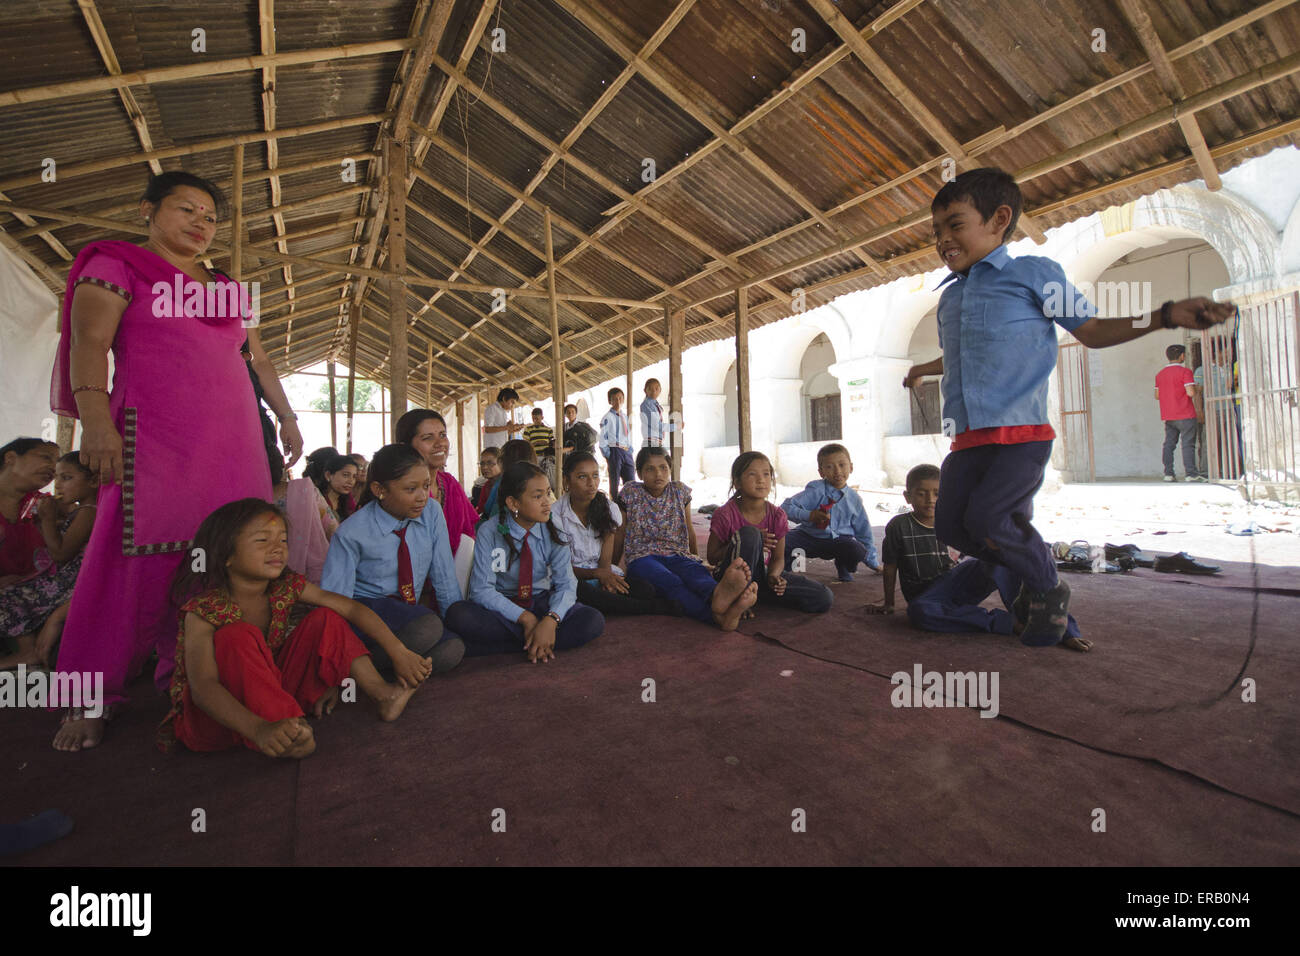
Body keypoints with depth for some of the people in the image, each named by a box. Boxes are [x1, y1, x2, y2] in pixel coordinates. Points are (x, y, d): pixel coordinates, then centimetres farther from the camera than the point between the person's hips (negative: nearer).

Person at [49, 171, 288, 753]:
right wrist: (96, 420, -19)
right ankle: (91, 699, 6)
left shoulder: (227, 289, 24)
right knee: (139, 557, -7)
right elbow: (89, 343, -6)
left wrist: (286, 417, 19)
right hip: (155, 442, -5)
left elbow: (259, 360, 27)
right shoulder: (116, 266, 7)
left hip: (234, 445, 6)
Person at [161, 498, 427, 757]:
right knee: (238, 636, -32)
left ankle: (382, 694, -13)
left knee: (325, 618, -7)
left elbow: (352, 608, -8)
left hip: (273, 695, 6)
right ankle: (291, 731, -29)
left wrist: (398, 652, -17)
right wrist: (259, 729, -50)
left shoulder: (286, 588, -8)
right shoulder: (204, 608, -22)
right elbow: (203, 688, -34)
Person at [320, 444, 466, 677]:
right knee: (427, 626, -34)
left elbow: (444, 578, -1)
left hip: (410, 610, 5)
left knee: (452, 649, -26)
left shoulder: (432, 513, -6)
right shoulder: (351, 534, -16)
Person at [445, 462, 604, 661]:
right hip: (503, 607, -1)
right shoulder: (489, 531, -11)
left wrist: (551, 619, -33)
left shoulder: (553, 531, -6)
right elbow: (482, 589, -16)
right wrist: (525, 618, -27)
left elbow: (566, 583, -12)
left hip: (542, 603, 1)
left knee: (594, 621, -25)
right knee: (458, 615, -31)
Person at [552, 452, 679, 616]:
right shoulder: (555, 515, -8)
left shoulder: (609, 509, 2)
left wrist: (607, 579, -24)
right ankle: (658, 607, -25)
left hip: (604, 574, 2)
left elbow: (606, 560, -1)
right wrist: (598, 573, -25)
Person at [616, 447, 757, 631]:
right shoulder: (631, 493, 7)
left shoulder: (680, 491, 13)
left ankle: (719, 594, -73)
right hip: (643, 556, -2)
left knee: (698, 571, -35)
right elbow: (620, 534, 13)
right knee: (671, 582, -38)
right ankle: (718, 615, -67)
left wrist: (695, 560, 26)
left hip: (677, 554, 3)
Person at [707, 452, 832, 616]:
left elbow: (778, 558, 4)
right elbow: (712, 558, -9)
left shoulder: (777, 515, -2)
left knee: (823, 598, -11)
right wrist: (747, 544, -23)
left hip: (762, 575, 5)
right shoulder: (724, 515, -14)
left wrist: (773, 576, -20)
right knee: (749, 533, -32)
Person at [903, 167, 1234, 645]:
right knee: (950, 524, -4)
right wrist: (924, 369, 51)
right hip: (967, 439, 6)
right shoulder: (949, 297, 20)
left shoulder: (1034, 273, 4)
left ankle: (1049, 590, 6)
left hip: (1022, 432, -6)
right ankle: (1024, 573, 21)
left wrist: (1165, 315, -4)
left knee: (986, 516, -22)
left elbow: (1091, 331, 7)